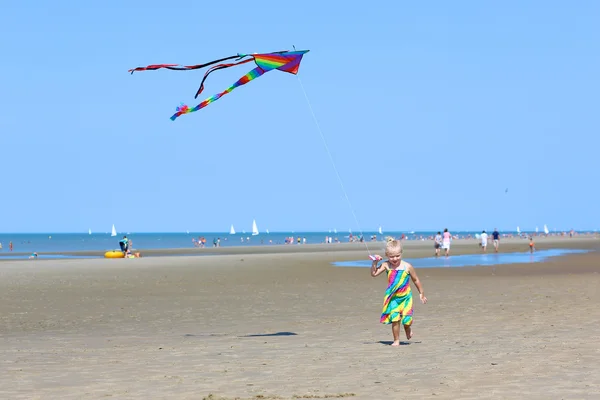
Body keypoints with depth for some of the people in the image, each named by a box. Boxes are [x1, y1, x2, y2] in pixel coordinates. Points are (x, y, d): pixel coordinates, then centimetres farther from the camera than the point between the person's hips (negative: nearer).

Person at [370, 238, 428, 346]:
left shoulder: (407, 267, -9)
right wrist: (375, 263, -19)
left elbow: (416, 280, 3)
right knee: (395, 318, -9)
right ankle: (396, 340, 6)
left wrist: (421, 293, 10)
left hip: (405, 297, -1)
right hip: (392, 298, 1)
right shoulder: (386, 265, -6)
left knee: (406, 318, -5)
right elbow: (374, 274, -5)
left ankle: (408, 329, 31)